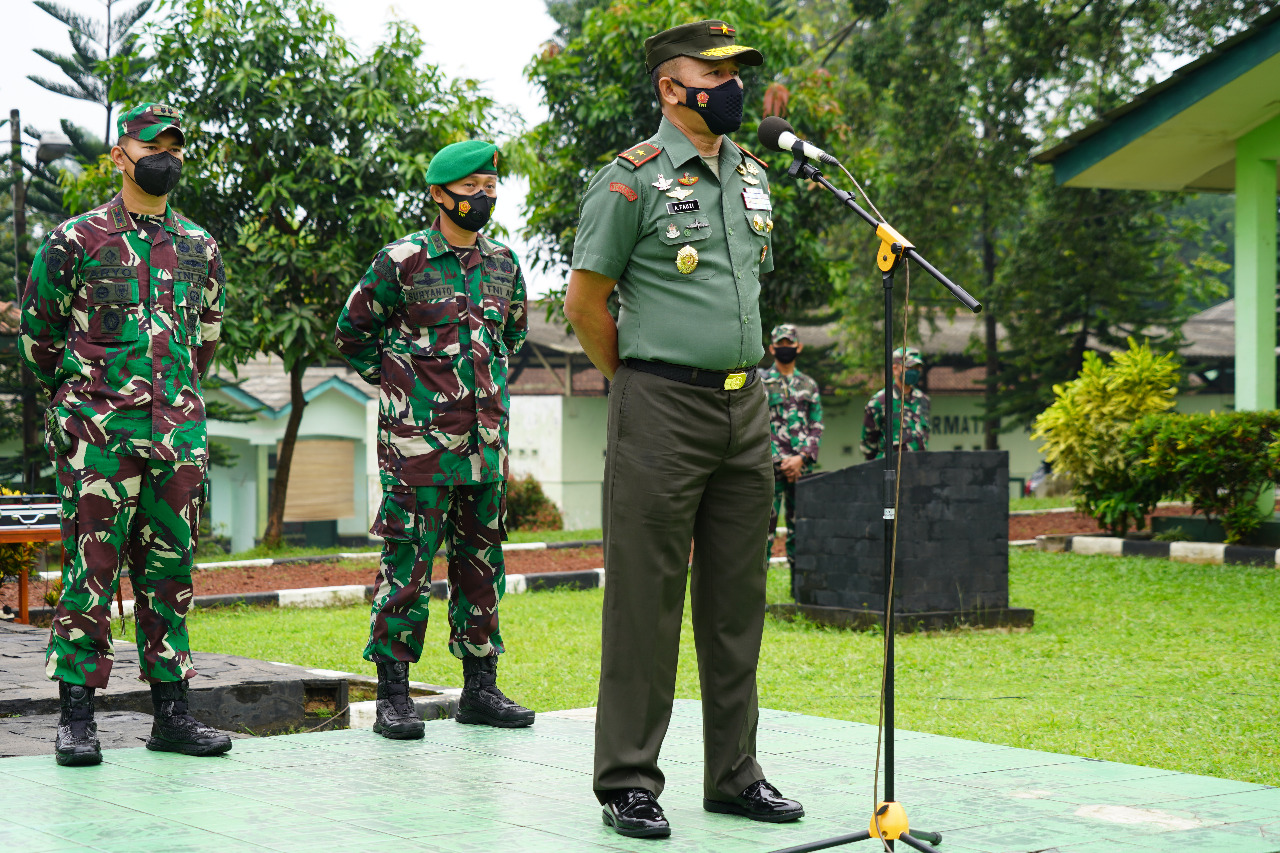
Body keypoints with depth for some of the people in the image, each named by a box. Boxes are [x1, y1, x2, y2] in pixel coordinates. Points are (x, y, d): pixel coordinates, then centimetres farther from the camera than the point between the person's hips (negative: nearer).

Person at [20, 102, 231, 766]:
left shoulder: (199, 247, 12)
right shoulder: (75, 239, 0)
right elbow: (37, 328, 9)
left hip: (179, 433, 4)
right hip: (98, 435, -4)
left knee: (169, 572, 7)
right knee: (90, 574, -5)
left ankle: (171, 712, 12)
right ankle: (76, 717, 1)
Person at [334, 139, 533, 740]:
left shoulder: (504, 264, 11)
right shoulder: (402, 261, -4)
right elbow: (353, 334, 5)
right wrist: (398, 384, 5)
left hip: (486, 439, 5)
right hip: (419, 442, -5)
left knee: (481, 564, 9)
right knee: (408, 565, -5)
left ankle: (480, 689, 17)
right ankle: (393, 696, 1)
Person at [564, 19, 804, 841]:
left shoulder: (754, 175, 14)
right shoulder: (632, 180, -8)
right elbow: (584, 298, -5)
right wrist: (639, 381, 4)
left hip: (746, 407, 7)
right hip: (662, 412, -7)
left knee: (737, 601, 11)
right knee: (646, 600, -2)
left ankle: (735, 774, 20)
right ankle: (628, 781, 6)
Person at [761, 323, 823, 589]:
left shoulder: (809, 386, 15)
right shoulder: (760, 383, 5)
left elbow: (816, 426, 10)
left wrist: (801, 458, -6)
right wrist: (779, 459, -10)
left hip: (801, 465, 3)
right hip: (771, 465, -3)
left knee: (799, 527, 5)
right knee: (766, 523, -10)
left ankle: (799, 587, 10)